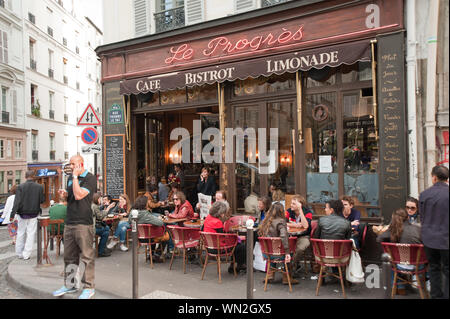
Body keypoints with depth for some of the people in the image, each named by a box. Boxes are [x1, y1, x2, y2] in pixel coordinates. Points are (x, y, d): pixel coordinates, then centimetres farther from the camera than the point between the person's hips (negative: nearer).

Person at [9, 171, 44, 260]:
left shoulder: (20, 187, -8)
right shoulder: (39, 187, -7)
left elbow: (17, 202, -13)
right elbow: (42, 200, -3)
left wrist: (12, 214, -12)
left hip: (22, 214, 1)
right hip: (33, 214, -1)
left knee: (21, 233, 15)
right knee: (31, 234, 5)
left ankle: (19, 253, 23)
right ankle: (26, 254, 6)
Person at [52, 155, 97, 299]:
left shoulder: (90, 178, -8)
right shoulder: (71, 178, 16)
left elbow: (78, 195, -21)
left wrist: (75, 176, -14)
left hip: (83, 223, -8)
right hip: (69, 223, 8)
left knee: (86, 256, -2)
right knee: (69, 256, 14)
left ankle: (89, 287, 7)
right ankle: (69, 285, 27)